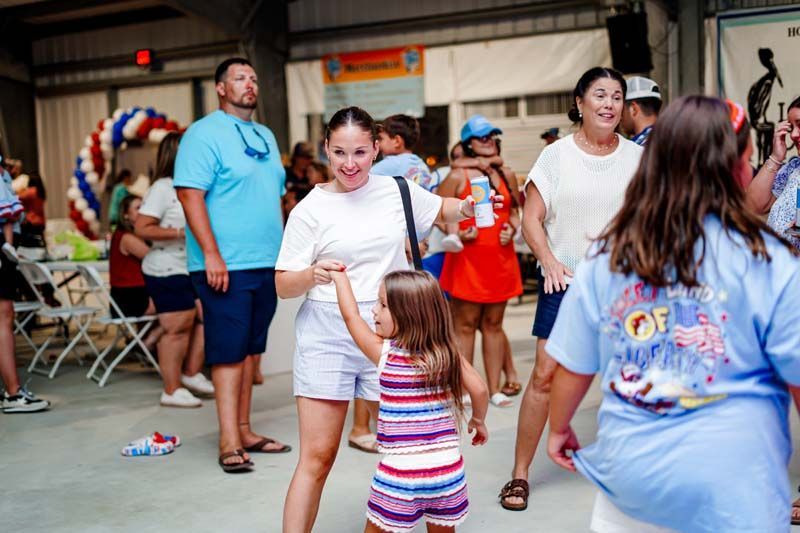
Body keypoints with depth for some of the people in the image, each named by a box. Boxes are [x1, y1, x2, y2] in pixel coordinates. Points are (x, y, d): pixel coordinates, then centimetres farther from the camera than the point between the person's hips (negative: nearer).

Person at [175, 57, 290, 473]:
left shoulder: (265, 136, 17)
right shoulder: (204, 134, -7)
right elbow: (189, 193, -15)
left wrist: (285, 251, 17)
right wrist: (211, 254, -22)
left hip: (266, 262, 7)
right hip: (226, 265, -7)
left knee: (250, 349, 11)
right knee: (228, 351, -5)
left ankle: (244, 431, 19)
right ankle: (229, 442, -1)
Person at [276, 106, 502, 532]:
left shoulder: (398, 190, 4)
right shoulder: (310, 209, -3)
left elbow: (442, 211, 23)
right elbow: (283, 286, -3)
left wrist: (468, 207, 0)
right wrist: (312, 274, -25)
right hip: (326, 335, -2)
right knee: (317, 458, -3)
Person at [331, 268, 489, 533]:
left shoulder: (384, 352, -8)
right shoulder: (448, 353, -3)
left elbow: (351, 315, 3)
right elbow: (479, 389, -3)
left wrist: (340, 276, 16)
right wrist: (478, 420, 16)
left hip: (402, 471, -3)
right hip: (448, 466, 3)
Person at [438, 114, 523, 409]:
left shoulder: (507, 174, 11)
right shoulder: (457, 177, -3)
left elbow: (515, 211, 20)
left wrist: (512, 228, 0)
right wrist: (458, 233, -16)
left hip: (500, 259, 4)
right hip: (467, 258, -4)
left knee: (493, 323, 10)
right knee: (465, 325, 1)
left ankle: (495, 388, 17)